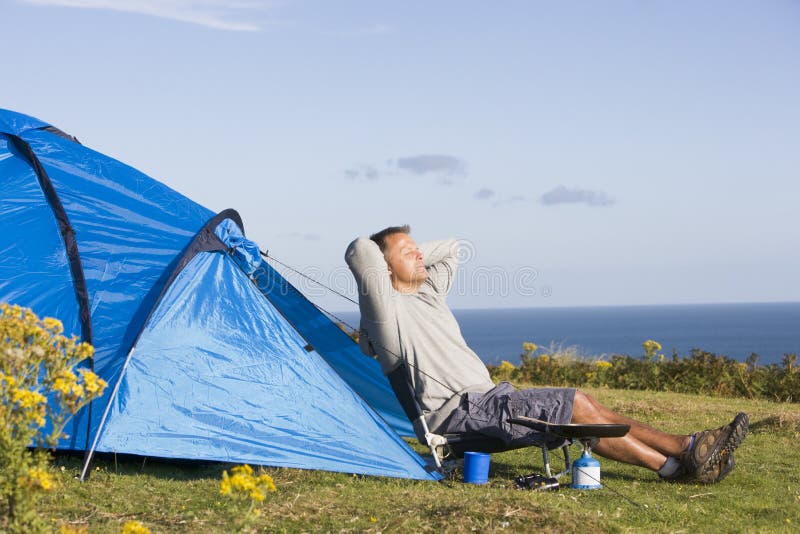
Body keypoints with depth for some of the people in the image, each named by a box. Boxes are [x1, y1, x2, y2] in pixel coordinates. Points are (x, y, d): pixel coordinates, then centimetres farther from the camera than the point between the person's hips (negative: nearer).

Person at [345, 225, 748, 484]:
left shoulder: (428, 291, 18)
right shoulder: (388, 309, -9)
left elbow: (450, 248, 32)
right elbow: (361, 250, -24)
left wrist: (409, 258, 21)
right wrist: (377, 258, -2)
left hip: (485, 399, 9)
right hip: (455, 411, -9)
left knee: (582, 407, -3)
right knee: (575, 407, -17)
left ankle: (686, 447, -7)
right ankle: (673, 466, -12)